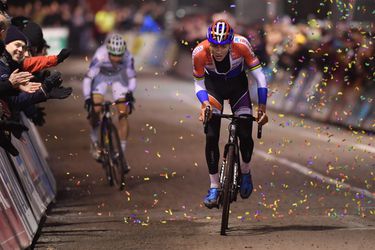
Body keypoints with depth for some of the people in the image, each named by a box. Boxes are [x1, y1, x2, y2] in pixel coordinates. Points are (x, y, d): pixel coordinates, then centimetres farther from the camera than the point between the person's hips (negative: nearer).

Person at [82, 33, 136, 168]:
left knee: (123, 114, -9)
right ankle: (94, 141, 11)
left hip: (119, 76, 1)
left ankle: (122, 152, -3)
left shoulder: (127, 57, -33)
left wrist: (130, 93, -32)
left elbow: (131, 77, -18)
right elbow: (88, 77, -35)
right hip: (101, 76, -1)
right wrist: (87, 98, -43)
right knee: (95, 110, -17)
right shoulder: (100, 55, -38)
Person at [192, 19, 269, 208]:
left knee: (245, 135, -8)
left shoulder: (241, 45, -33)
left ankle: (245, 172, 22)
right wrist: (204, 103, -33)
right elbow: (199, 84, -14)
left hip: (238, 85, 0)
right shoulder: (200, 53, -31)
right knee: (211, 137, -12)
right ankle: (214, 187, 0)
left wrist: (262, 107, -25)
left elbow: (258, 74, -22)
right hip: (213, 86, 0)